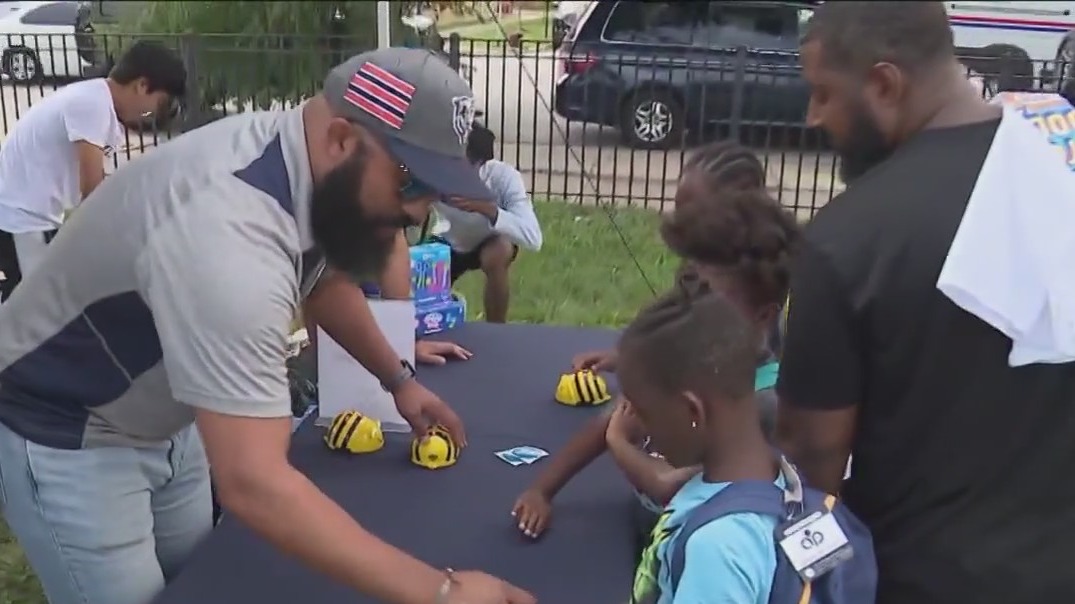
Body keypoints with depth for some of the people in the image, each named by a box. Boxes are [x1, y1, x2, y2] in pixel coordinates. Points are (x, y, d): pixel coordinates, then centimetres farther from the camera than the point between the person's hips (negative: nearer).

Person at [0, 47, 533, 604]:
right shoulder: (230, 231, -40)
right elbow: (252, 483, -44)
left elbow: (324, 277, 13)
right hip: (63, 434, -8)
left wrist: (397, 378, 13)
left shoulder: (308, 162, -11)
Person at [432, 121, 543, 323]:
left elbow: (533, 238, -44)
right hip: (447, 245, 2)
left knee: (497, 255, -35)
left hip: (491, 244, -2)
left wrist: (486, 209, -53)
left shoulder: (503, 176, -34)